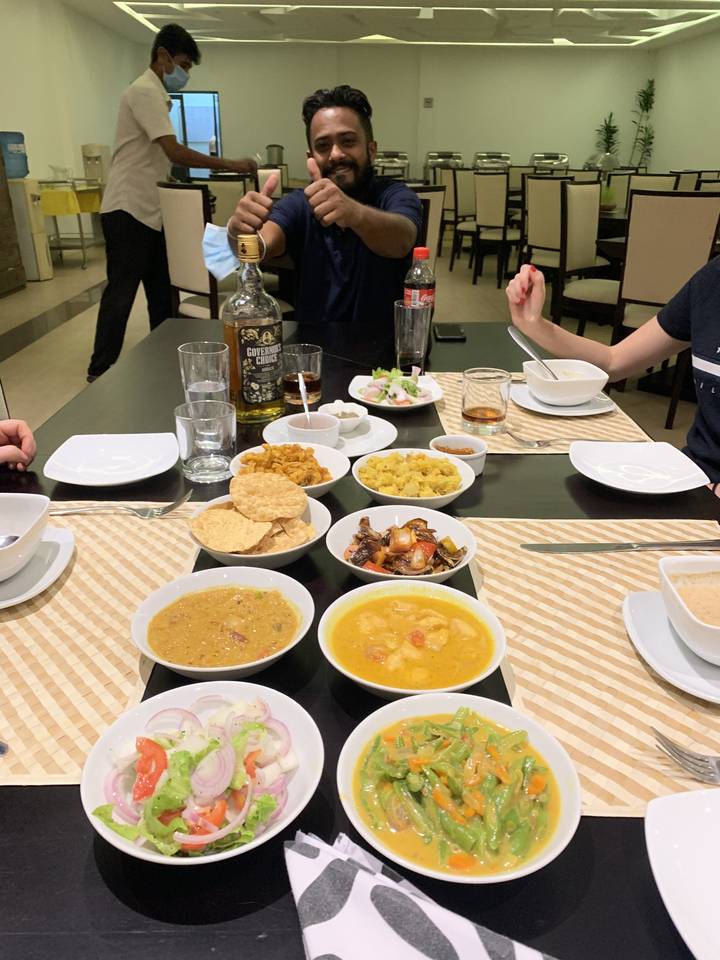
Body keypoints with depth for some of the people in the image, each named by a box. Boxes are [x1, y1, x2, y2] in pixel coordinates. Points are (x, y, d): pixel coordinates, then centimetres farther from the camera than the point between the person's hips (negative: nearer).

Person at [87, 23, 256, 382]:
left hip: (150, 212, 10)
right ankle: (101, 371, 2)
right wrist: (229, 165, -19)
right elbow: (175, 152, -23)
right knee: (121, 293, -6)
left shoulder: (155, 94, 19)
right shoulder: (145, 91, -13)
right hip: (129, 211, -10)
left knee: (162, 292, 12)